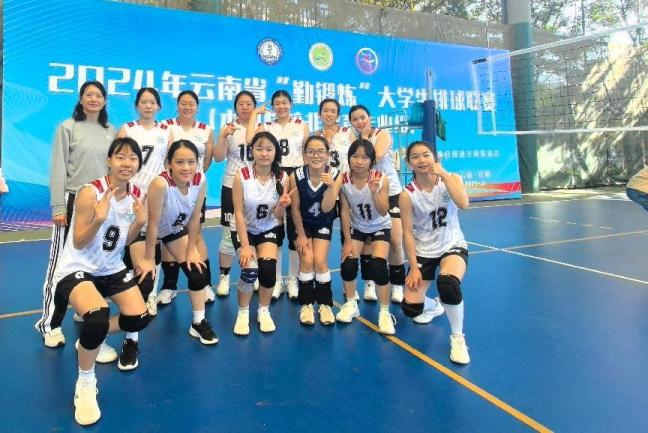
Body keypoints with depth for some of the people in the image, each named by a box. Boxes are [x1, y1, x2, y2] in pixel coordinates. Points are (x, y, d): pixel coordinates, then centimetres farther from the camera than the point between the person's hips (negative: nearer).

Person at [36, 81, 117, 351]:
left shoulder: (111, 131, 9)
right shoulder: (68, 128, -3)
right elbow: (58, 169, -6)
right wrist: (58, 206, -12)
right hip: (74, 201, -4)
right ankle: (50, 323, 10)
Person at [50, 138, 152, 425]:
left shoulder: (136, 195, -3)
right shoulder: (90, 193, -21)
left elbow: (125, 241, 5)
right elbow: (78, 243, -17)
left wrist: (140, 222, -15)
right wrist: (99, 219, -34)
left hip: (111, 268, 6)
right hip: (76, 269, -6)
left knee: (140, 317, -6)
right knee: (97, 317, -31)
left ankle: (93, 338, 26)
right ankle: (85, 384, -4)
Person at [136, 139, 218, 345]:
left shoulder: (200, 180, -23)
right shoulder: (160, 183, -38)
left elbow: (194, 218, -10)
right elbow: (153, 224, -27)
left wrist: (191, 250, -5)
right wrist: (149, 259, -18)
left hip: (176, 229, 5)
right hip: (144, 232, -4)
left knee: (198, 272, -1)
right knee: (144, 279, -15)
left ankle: (199, 323, 17)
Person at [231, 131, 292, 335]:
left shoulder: (282, 177, -11)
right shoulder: (241, 176, -17)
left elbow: (277, 217, -8)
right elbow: (239, 213, -15)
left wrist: (282, 207, -31)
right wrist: (245, 246, -20)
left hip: (270, 230, 2)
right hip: (244, 230, -1)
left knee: (268, 266, -22)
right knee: (250, 269, -22)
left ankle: (264, 311, 5)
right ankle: (243, 313, 5)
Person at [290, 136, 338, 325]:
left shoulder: (334, 175, -22)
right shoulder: (296, 176, -23)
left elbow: (327, 208, -25)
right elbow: (295, 208, -13)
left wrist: (331, 186, -42)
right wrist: (301, 235, -8)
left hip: (323, 223, 0)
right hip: (303, 223, 0)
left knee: (320, 261, -11)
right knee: (307, 260, -12)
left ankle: (325, 304, 9)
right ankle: (307, 304, 8)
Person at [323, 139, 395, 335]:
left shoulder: (380, 179, -22)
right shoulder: (344, 180, -18)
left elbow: (384, 212, -22)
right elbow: (345, 212, -11)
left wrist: (374, 192, -38)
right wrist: (347, 241, -11)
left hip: (380, 227, -2)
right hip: (356, 227, 2)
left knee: (378, 266, -21)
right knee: (347, 263, -15)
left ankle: (385, 313, -4)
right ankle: (350, 305, 12)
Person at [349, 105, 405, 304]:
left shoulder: (383, 134, -4)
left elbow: (376, 155, -24)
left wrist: (365, 137, -11)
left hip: (390, 193, -2)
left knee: (395, 242, -7)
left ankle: (397, 286, 10)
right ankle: (369, 283, 15)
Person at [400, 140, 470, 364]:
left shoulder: (450, 179, -9)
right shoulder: (407, 194, -11)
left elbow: (463, 203, -30)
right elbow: (408, 233, -9)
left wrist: (444, 174, -27)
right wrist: (414, 268, -11)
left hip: (453, 247, -1)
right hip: (424, 252, 2)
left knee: (447, 283, -36)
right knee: (410, 308, -5)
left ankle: (457, 338, -9)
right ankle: (434, 306, 36)